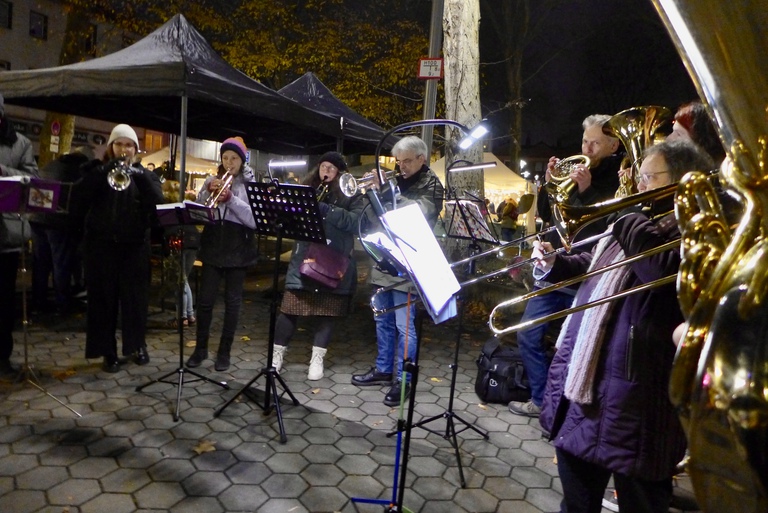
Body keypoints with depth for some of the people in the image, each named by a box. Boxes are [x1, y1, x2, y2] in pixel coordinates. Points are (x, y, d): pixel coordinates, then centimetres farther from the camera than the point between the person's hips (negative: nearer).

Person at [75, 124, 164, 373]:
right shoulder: (97, 170, 8)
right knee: (103, 297, 3)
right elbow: (79, 197, -10)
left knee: (136, 296, 5)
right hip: (101, 244, 0)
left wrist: (141, 176, -22)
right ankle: (108, 351, 13)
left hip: (134, 245, 0)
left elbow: (158, 203, -9)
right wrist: (104, 171, -19)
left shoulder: (144, 174, 9)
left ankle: (137, 345, 21)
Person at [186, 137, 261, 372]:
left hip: (238, 249, -2)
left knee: (232, 301, 5)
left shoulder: (252, 183, 0)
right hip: (213, 247, 3)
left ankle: (224, 351, 16)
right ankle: (200, 348, 20)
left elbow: (255, 219, -13)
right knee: (205, 299, 3)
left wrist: (230, 198, -22)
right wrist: (208, 191, -12)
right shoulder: (211, 180, 10)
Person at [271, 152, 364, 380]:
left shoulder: (352, 195, 2)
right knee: (289, 308, 3)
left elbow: (355, 222, -14)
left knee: (326, 311, 6)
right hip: (303, 260, 2)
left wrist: (325, 209, -22)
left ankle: (317, 359, 18)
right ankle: (277, 353, 19)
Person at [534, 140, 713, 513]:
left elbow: (667, 272, -31)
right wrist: (554, 263, 8)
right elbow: (593, 266, 27)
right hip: (582, 378, 9)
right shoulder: (638, 222, 16)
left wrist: (628, 218, -17)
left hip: (634, 394, -8)